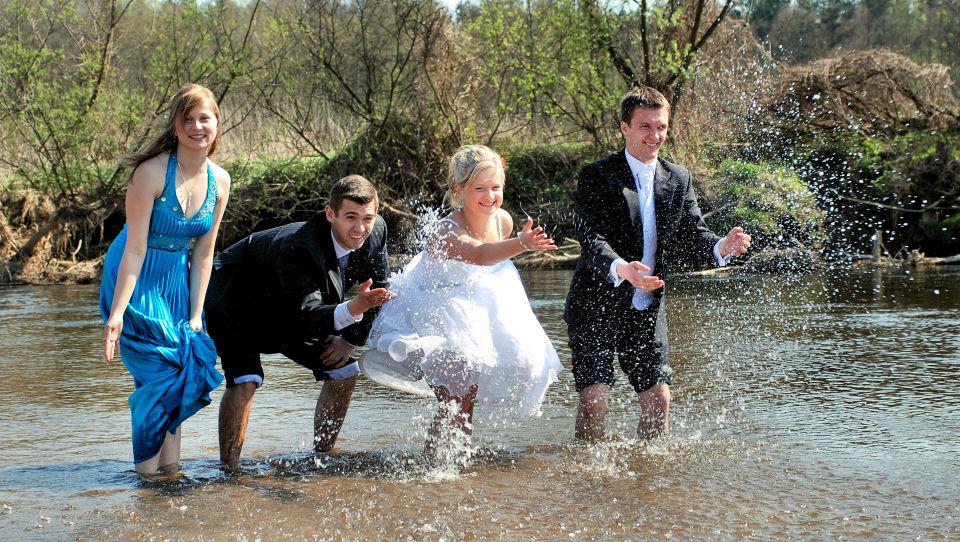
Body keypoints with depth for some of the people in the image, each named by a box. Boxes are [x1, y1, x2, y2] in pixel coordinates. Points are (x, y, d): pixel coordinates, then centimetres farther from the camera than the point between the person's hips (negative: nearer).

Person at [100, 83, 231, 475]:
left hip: (178, 281, 6)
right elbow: (135, 249, -20)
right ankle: (147, 471, 3)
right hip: (136, 281, -6)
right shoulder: (152, 172, -20)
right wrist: (116, 313, -24)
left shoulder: (219, 181, -2)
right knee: (158, 372, -10)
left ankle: (170, 465, 16)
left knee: (185, 368, 3)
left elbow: (203, 254, 3)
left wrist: (196, 315, 0)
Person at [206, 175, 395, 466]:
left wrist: (350, 340, -8)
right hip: (237, 296, -7)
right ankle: (228, 467, -16)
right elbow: (309, 316, -47)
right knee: (244, 381, -26)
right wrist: (353, 308, -65)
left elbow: (377, 289, -4)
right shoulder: (298, 248, -40)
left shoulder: (376, 231, -19)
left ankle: (322, 455, 14)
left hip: (286, 310, 7)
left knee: (345, 373, 2)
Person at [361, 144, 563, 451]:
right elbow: (478, 255, -56)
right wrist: (522, 244, -70)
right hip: (435, 312, -8)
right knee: (456, 397, -21)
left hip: (475, 308, 8)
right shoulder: (446, 232, -34)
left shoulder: (503, 221, -11)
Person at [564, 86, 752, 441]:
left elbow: (691, 237, 3)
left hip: (647, 311, 5)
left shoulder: (679, 180, 7)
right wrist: (621, 270, -42)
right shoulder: (597, 176, -10)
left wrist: (721, 247, -21)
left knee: (658, 399, 5)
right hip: (597, 306, -5)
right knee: (594, 399, -9)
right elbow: (591, 238, -21)